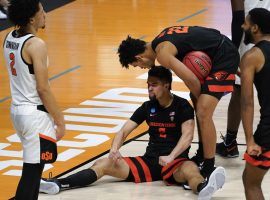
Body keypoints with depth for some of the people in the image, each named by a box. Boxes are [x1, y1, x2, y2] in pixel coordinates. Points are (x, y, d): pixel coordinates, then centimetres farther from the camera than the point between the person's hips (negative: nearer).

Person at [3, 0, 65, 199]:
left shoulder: (9, 38, 5)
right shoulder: (36, 45, -20)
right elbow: (43, 88, -18)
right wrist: (59, 121, -13)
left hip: (17, 109, 9)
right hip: (35, 114, -9)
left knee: (34, 166, 20)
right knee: (31, 170, -5)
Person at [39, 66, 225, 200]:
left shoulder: (182, 106, -5)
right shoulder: (148, 107, 10)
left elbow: (187, 135, -20)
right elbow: (124, 131, 7)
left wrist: (171, 157, -35)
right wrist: (114, 150, -15)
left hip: (176, 162, -6)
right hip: (149, 161, 6)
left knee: (190, 169, -43)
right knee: (103, 164, -10)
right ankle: (57, 184, -25)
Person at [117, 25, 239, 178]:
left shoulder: (162, 53, -17)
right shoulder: (162, 39, 12)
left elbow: (191, 80, -21)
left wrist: (199, 97, 0)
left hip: (224, 56, -10)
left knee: (203, 112, -14)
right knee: (196, 99, 25)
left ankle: (209, 169, -9)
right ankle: (203, 153, 37)